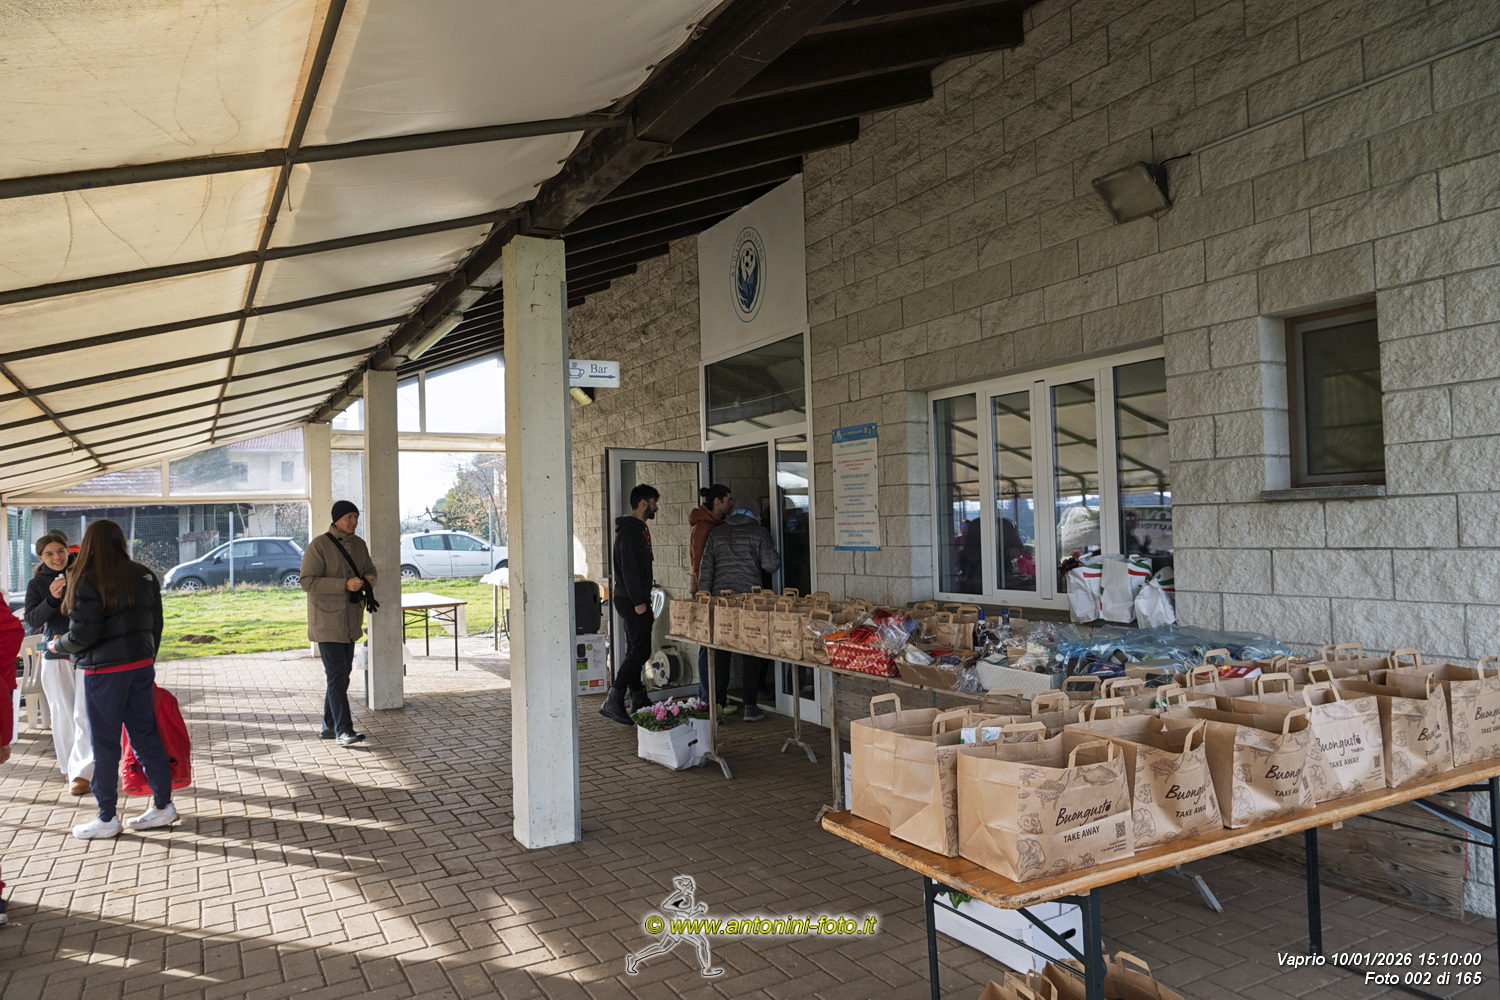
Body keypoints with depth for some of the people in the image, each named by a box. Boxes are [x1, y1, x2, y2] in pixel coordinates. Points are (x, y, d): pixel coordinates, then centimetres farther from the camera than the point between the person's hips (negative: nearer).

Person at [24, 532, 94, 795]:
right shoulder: (36, 583, 5)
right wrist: (52, 598, -20)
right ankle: (68, 767, 23)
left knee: (84, 715, -7)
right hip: (55, 657, 2)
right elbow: (31, 621, -5)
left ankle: (81, 772, -4)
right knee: (63, 715, 9)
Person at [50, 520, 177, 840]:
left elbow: (82, 635, -14)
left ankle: (107, 819, 14)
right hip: (142, 664, 6)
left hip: (105, 669, -6)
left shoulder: (88, 582, -14)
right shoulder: (144, 576, 4)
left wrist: (57, 645, 6)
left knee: (104, 742, 5)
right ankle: (163, 805, 17)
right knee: (146, 734, 12)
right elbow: (156, 624, 9)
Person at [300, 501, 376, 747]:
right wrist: (344, 584, -27)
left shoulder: (359, 545, 8)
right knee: (337, 675, -12)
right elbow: (308, 581, -18)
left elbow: (369, 568, 21)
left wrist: (369, 578, -4)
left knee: (342, 674, 13)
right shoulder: (319, 545, -13)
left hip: (351, 622, 8)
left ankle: (329, 726, 25)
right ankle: (344, 731, -12)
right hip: (327, 621, -8)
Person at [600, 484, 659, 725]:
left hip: (634, 599, 11)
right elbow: (629, 568, -21)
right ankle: (612, 702, -12)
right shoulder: (630, 530, -14)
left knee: (635, 651, 12)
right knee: (640, 651, -12)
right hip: (631, 599, -11)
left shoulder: (638, 529, 19)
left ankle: (639, 702, 18)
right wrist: (639, 602, -21)